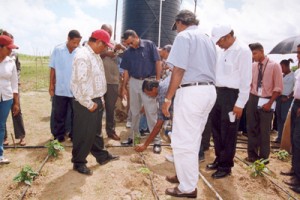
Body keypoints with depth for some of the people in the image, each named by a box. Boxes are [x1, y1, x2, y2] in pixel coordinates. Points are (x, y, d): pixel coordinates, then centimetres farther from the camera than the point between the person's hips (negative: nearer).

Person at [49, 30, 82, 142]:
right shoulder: (58, 50, -5)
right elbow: (53, 68, 1)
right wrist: (51, 85, 1)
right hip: (60, 89, 0)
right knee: (59, 115, 10)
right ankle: (58, 136, 24)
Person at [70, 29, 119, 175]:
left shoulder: (95, 55, 11)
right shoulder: (83, 56, -21)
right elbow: (78, 84, -25)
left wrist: (100, 100, 15)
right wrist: (89, 104, -19)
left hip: (96, 100, 9)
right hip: (86, 104, -9)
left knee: (96, 132, 22)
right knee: (83, 135, 5)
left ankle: (101, 156, 37)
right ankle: (79, 163, 22)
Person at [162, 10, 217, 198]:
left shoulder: (184, 36, -5)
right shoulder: (208, 39, 21)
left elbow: (179, 71, -15)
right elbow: (209, 68, 17)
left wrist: (168, 98, -11)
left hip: (191, 91, -9)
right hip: (209, 91, 9)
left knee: (183, 141, 0)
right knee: (193, 139, 19)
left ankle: (188, 187, 11)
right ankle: (186, 175, 33)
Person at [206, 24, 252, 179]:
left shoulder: (243, 51, -13)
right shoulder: (224, 51, 12)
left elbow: (246, 79, -15)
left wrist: (240, 104, -16)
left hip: (231, 95, -8)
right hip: (218, 93, 8)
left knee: (228, 133, 3)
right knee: (216, 129, 16)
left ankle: (226, 166, 20)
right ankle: (219, 159, 33)